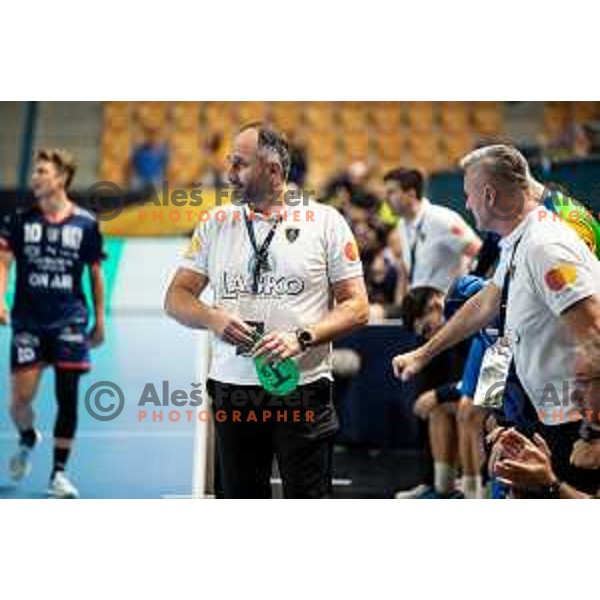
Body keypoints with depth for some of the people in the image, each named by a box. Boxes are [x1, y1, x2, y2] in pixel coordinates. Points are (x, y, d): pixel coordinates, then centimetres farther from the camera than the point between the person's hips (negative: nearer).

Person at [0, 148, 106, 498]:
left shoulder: (86, 223, 2)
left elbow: (96, 273, 8)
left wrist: (100, 321, 8)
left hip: (69, 321, -1)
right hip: (28, 322, 1)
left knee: (68, 398, -2)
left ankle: (59, 472, 8)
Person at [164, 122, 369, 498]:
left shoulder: (325, 222, 1)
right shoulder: (216, 224, 11)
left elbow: (357, 307, -1)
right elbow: (176, 297, 9)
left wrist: (302, 337, -17)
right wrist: (211, 318, -13)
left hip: (303, 388, -3)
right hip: (232, 391, 3)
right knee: (241, 497, 11)